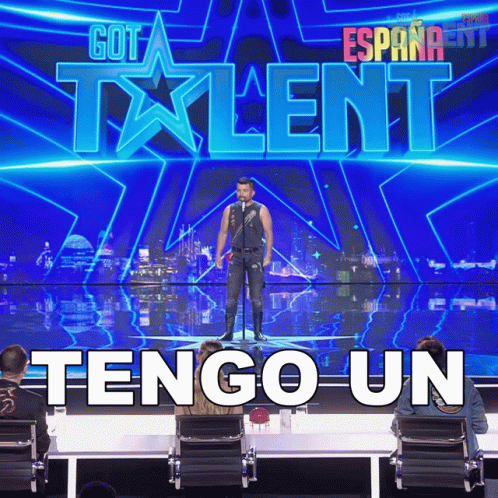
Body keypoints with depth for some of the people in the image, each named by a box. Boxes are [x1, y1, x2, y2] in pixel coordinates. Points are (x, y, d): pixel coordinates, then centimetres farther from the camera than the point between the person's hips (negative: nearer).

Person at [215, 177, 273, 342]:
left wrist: (268, 255, -8)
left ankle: (258, 332, 9)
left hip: (255, 255, -2)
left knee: (256, 297, 0)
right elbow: (223, 232, 12)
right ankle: (229, 331, 5)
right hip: (236, 256, 2)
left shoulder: (261, 210, -1)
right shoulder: (230, 210, 7)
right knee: (231, 296, -2)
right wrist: (218, 254, 7)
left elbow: (269, 234, -1)